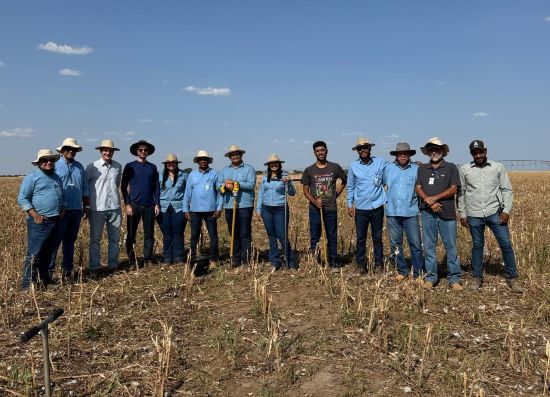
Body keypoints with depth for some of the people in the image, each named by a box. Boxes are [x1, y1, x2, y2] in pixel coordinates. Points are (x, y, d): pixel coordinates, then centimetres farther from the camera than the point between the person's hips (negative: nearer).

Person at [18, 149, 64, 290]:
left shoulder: (57, 178, 17)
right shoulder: (32, 178, -5)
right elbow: (22, 199, -9)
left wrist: (62, 210, 12)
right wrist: (35, 216, -16)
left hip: (55, 221, 7)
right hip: (39, 222, -7)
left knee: (47, 253, 14)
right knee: (34, 254, -7)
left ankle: (44, 280, 24)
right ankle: (28, 285, -2)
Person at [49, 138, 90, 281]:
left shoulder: (79, 167, 13)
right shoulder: (55, 166, -2)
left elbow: (85, 189, 18)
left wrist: (86, 206, 15)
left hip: (76, 210, 5)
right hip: (61, 210, -5)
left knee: (70, 241, 12)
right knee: (55, 241, -3)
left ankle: (67, 270, 19)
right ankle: (49, 270, 3)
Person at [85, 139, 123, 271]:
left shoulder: (118, 166, 7)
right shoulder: (92, 167, -5)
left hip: (115, 208, 4)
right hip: (97, 209, -4)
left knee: (115, 238, 10)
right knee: (95, 239, 4)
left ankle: (113, 265, 21)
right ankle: (94, 267, 12)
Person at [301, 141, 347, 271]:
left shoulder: (335, 167, 2)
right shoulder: (309, 170, 1)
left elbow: (344, 180, 18)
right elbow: (305, 190, 2)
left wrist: (337, 194, 7)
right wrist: (314, 201, -15)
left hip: (331, 209, 0)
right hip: (315, 209, 0)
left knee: (332, 237, 7)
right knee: (314, 237, 5)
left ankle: (333, 262, 18)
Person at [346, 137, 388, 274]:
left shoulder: (381, 163, 0)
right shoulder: (353, 166, 3)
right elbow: (350, 187, 10)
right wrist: (349, 205, 7)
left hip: (377, 207, 0)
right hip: (361, 208, 1)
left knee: (377, 238, 8)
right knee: (361, 238, 6)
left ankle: (379, 264, 20)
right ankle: (361, 265, 17)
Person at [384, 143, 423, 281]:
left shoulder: (416, 169, 0)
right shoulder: (388, 168, 6)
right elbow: (383, 183, 21)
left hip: (411, 212, -2)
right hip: (393, 212, 2)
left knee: (415, 244, -2)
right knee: (395, 244, 10)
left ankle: (418, 273, 10)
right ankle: (402, 271, 24)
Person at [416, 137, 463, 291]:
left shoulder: (451, 168, 5)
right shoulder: (422, 169, 12)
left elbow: (453, 189, -4)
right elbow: (418, 189, 4)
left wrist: (434, 198, -13)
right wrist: (429, 202, -12)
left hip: (447, 213, -2)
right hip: (428, 213, 2)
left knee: (451, 246, 0)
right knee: (429, 246, 6)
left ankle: (454, 279, 8)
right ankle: (430, 277, 16)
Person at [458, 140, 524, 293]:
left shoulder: (498, 167, 3)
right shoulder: (464, 169, 3)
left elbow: (507, 190, 4)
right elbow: (461, 193, 9)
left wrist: (506, 210, -5)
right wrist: (462, 214, 6)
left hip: (495, 212, 0)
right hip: (474, 215, 0)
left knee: (506, 244, -1)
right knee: (477, 246, 8)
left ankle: (512, 278, 13)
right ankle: (477, 278, 21)